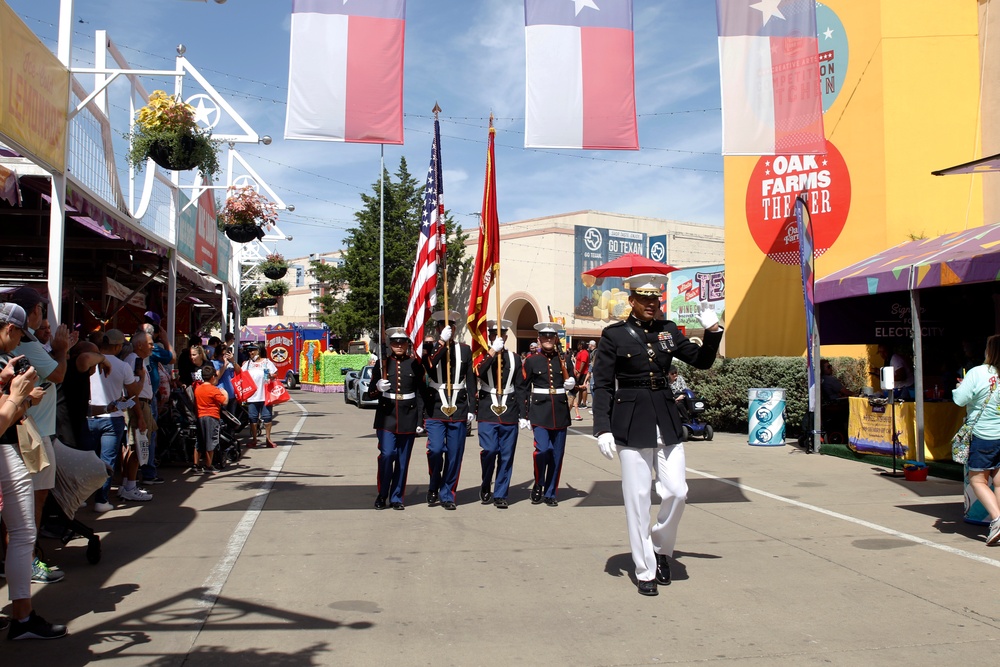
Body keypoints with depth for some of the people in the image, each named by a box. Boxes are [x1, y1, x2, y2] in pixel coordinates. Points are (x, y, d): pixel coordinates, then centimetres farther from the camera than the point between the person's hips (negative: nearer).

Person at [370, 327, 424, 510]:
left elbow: (421, 394, 5)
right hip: (386, 416, -1)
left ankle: (397, 498, 15)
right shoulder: (382, 362, 5)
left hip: (408, 418, 1)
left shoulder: (415, 364, 4)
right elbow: (371, 391, 9)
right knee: (386, 455, -11)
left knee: (403, 459, 4)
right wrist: (378, 387, -16)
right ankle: (381, 495, 6)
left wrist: (420, 421, 0)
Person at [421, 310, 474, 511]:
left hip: (459, 410, 2)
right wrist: (442, 342, -24)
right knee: (435, 450, -11)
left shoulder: (465, 350, 8)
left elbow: (471, 381, 10)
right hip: (435, 409, -2)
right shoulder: (430, 348, 3)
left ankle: (447, 495, 16)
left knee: (454, 454, 3)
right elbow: (428, 366, -20)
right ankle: (434, 488, 14)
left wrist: (471, 409, 5)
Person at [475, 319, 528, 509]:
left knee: (506, 455, 3)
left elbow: (521, 387, 11)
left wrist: (523, 414, 5)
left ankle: (500, 495, 13)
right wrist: (493, 351, -21)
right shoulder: (482, 356, 5)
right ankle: (486, 487, 14)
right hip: (488, 412, -2)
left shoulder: (515, 359, 11)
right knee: (489, 451, -10)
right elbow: (478, 372, -18)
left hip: (509, 413, 2)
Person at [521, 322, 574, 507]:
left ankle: (550, 493, 17)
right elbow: (524, 389, 2)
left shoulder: (563, 359, 8)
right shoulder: (531, 360, 1)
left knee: (557, 454, 5)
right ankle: (538, 487, 8)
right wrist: (524, 415, -1)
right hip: (539, 410, -3)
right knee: (542, 449, -15)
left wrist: (571, 384, -5)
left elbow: (570, 384, 20)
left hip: (560, 411, 3)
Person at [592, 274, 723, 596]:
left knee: (677, 492, 1)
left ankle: (660, 548, 28)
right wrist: (603, 430, -13)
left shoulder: (668, 330, 9)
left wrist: (712, 331, -3)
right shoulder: (614, 335, -3)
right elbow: (602, 386, -5)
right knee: (638, 498, 2)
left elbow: (702, 361, 13)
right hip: (632, 423, -4)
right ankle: (645, 571, 14)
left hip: (667, 421, 4)